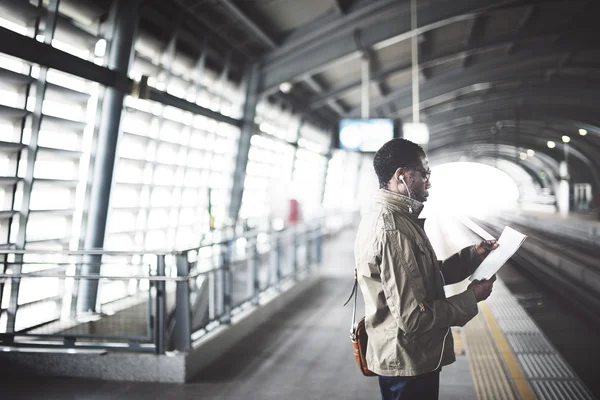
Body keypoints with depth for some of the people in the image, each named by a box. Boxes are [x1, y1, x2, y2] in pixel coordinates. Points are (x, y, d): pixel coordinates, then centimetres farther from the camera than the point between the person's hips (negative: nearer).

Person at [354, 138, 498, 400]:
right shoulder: (392, 231, -27)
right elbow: (413, 317, -28)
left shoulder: (388, 218, 7)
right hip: (408, 363, -10)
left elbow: (430, 275, 14)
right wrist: (471, 299, -16)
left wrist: (473, 255, 3)